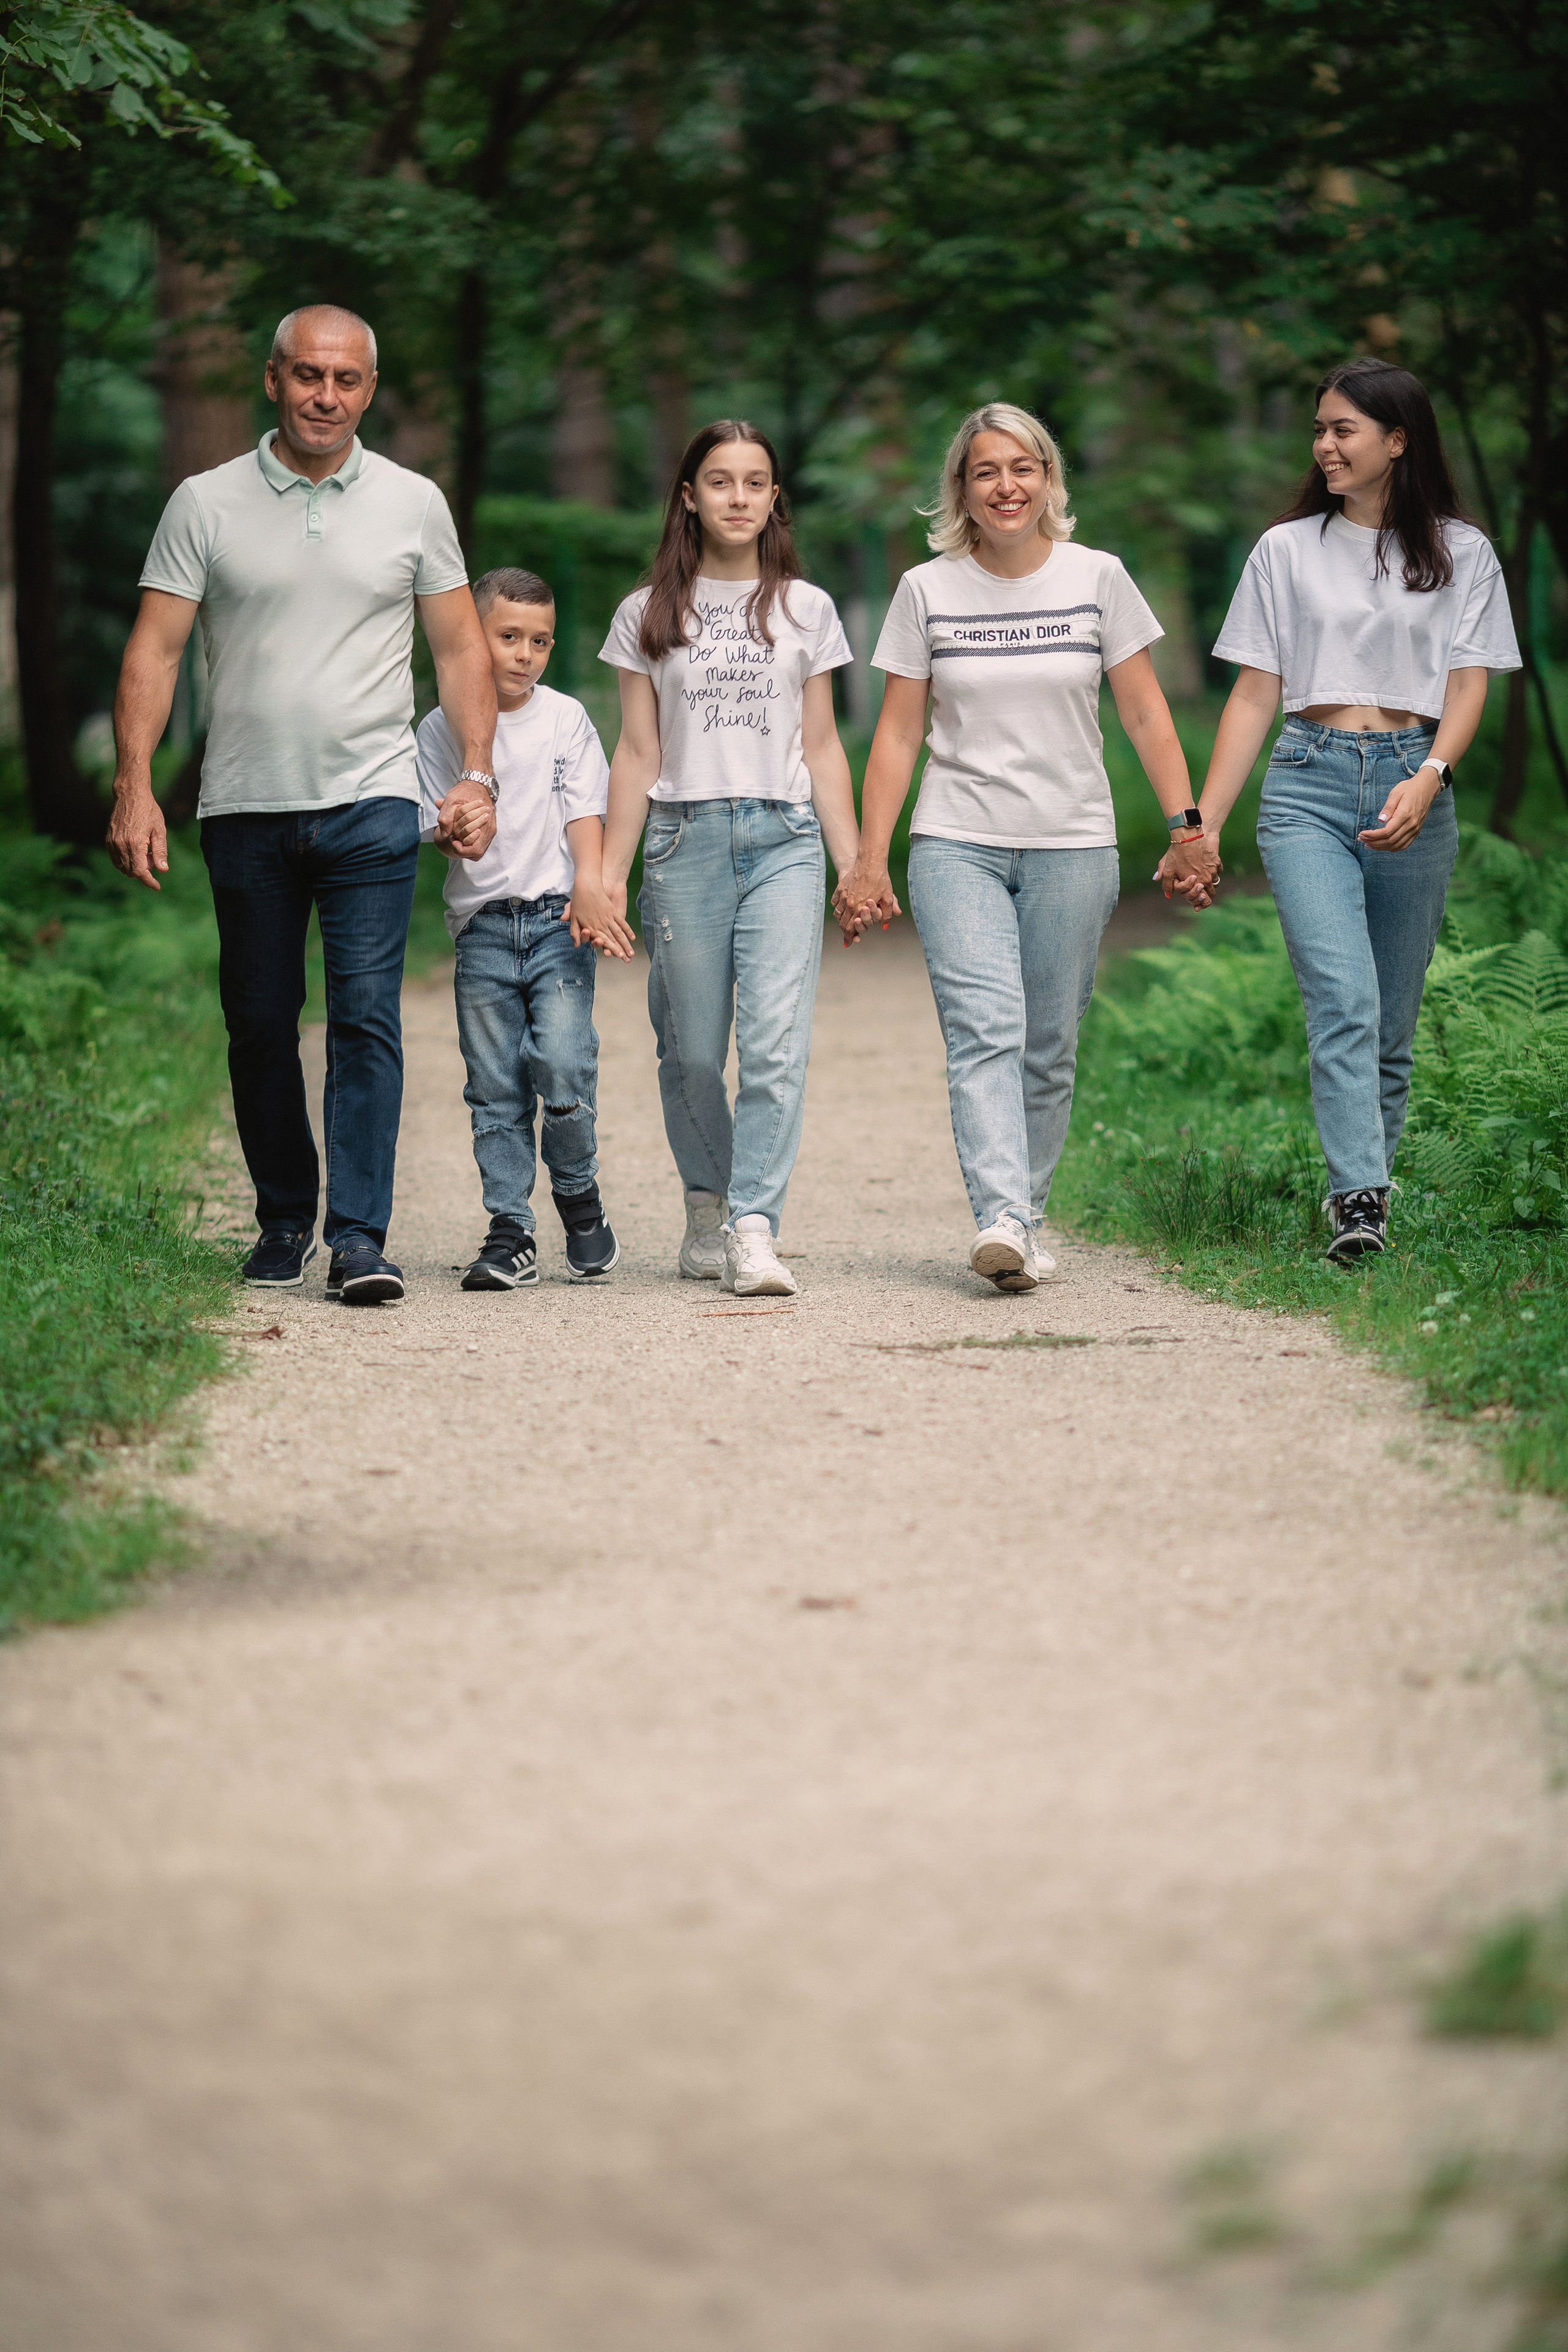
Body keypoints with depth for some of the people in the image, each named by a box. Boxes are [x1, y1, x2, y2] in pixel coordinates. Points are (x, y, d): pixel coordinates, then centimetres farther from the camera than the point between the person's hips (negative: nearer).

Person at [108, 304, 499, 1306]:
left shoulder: (413, 504, 6)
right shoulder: (207, 505, 3)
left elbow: (462, 648, 11)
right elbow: (155, 651, 1)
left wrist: (477, 774, 0)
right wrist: (135, 784, -8)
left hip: (372, 803, -1)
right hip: (245, 809, 1)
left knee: (366, 1017, -10)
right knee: (260, 1026, 7)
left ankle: (359, 1236, -11)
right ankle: (284, 1219, 21)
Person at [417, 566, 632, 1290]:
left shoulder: (566, 719, 6)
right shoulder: (442, 728, 6)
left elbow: (585, 811, 2)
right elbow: (432, 826, 4)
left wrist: (589, 885, -13)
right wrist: (454, 833, -19)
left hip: (556, 920, -1)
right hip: (483, 927, 1)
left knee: (562, 1063, -15)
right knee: (495, 1088, 1)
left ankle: (578, 1194, 8)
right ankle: (510, 1232, 6)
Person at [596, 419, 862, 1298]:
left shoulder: (806, 610, 12)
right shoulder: (649, 615, 10)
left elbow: (822, 747, 12)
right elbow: (638, 754, 9)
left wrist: (856, 864, 7)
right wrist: (609, 872, 5)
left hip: (784, 838, 0)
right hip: (685, 838, 0)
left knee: (777, 1042, -14)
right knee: (693, 1052, 2)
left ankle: (755, 1230, -19)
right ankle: (709, 1204, 23)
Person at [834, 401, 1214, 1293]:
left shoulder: (1096, 577, 3)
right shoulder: (927, 591, 4)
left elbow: (1146, 713, 6)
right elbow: (898, 733, 6)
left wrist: (1187, 822, -2)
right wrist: (870, 860, 2)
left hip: (1072, 849, 1)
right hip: (957, 847, -1)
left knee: (1050, 1051, 3)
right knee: (985, 1028, -17)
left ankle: (1025, 1221, 15)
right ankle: (1001, 1222, -28)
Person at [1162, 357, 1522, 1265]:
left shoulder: (1460, 552, 9)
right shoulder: (1288, 550, 12)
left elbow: (1469, 685, 2)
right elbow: (1255, 695, 11)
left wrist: (1428, 778, -17)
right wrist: (1203, 827, 5)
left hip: (1413, 788, 1)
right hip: (1309, 784, -1)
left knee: (1393, 1022, 3)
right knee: (1343, 999, -18)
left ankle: (1367, 1185, 14)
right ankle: (1359, 1202, -27)